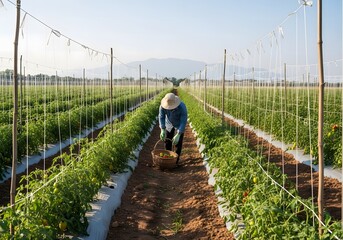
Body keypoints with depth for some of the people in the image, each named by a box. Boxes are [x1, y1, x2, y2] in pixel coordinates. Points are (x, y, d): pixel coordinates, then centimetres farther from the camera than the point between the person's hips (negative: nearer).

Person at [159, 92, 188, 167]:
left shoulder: (182, 107, -40)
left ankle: (176, 161, 3)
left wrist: (178, 135, -40)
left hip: (179, 124, -3)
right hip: (169, 124, 3)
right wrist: (162, 130, -30)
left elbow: (183, 122, -35)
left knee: (178, 143, -7)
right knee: (167, 141, 7)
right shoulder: (163, 105, -31)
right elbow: (161, 117, -19)